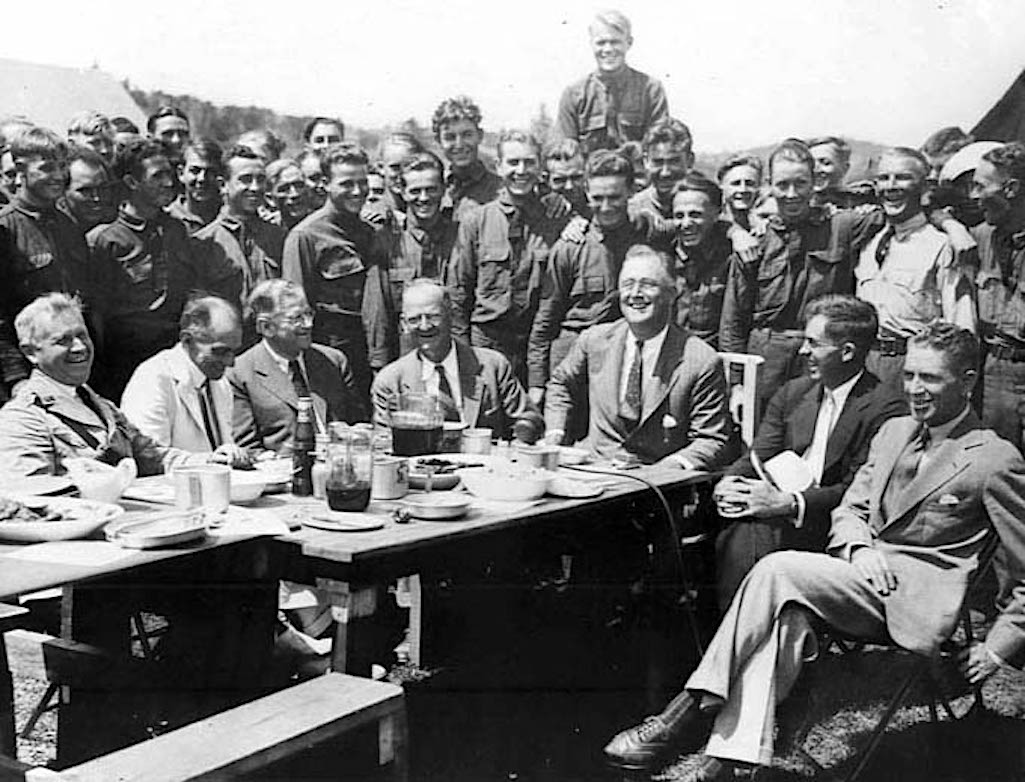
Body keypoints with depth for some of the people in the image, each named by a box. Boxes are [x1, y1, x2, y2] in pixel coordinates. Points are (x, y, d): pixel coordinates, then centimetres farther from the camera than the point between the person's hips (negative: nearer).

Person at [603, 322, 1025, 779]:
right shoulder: (893, 432, 19)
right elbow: (850, 510, 18)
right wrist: (860, 548, -5)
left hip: (917, 601, -6)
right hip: (866, 572, 6)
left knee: (778, 569, -27)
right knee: (786, 612, -30)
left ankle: (690, 710, -25)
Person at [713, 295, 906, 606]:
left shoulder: (886, 407, -7)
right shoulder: (792, 393, 16)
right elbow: (759, 456, 11)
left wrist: (788, 503, -24)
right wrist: (729, 483, -12)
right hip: (779, 511, 6)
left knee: (750, 536, -30)